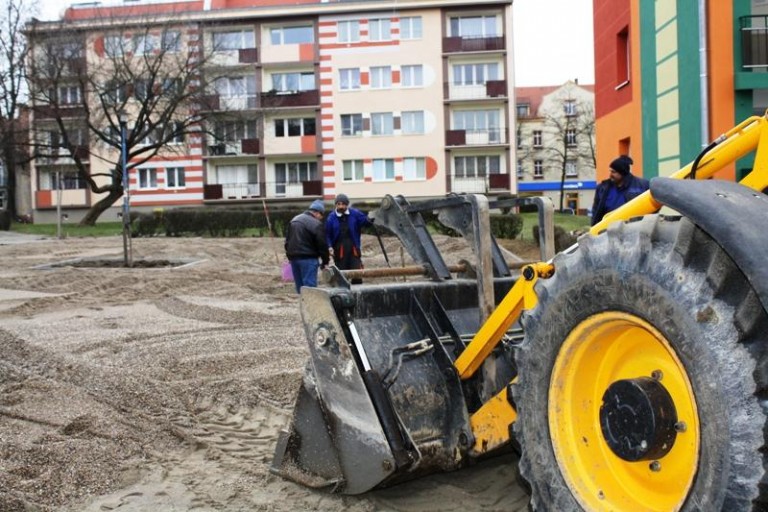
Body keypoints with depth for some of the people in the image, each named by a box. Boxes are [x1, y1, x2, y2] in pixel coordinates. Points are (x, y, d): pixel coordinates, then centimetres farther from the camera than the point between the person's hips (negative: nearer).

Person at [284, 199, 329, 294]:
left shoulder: (294, 220, 14)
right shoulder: (316, 224, -12)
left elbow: (287, 240, 19)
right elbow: (322, 245, -11)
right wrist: (325, 262, -3)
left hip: (293, 257, 8)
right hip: (308, 258, -8)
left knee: (299, 285, 15)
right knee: (310, 285, -6)